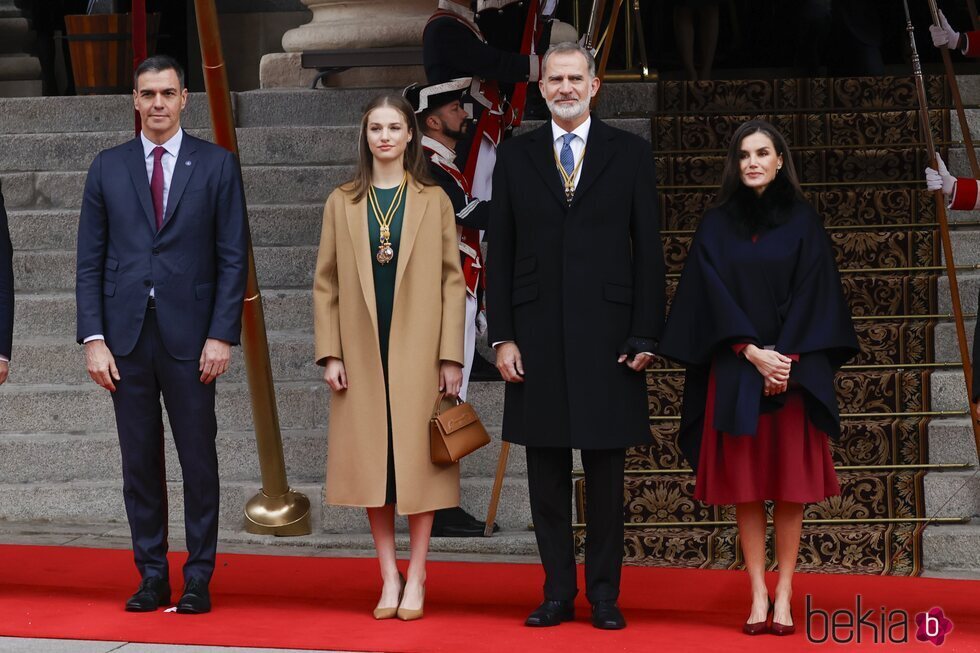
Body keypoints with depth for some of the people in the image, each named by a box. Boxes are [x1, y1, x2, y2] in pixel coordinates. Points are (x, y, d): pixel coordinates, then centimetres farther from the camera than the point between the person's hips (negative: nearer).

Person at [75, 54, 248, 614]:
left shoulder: (217, 165, 3)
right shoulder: (108, 168, 8)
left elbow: (233, 258, 0)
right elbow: (90, 261, 7)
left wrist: (222, 335, -8)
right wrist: (93, 338, -2)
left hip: (189, 335, -2)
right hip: (126, 336, 2)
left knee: (199, 460, 2)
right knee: (140, 463, 6)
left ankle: (199, 580, 11)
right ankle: (152, 577, 15)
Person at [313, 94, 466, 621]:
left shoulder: (433, 201, 3)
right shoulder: (342, 202, 7)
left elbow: (452, 280, 1)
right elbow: (326, 281, 7)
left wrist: (452, 355, -5)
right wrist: (329, 353, -2)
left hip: (417, 350, -2)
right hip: (362, 351, 2)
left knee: (417, 456, 0)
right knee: (370, 460, 3)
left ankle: (416, 578, 8)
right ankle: (389, 578, 11)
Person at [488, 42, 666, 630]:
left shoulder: (631, 154, 4)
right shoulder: (516, 156, 8)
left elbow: (649, 251, 2)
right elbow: (501, 253, 7)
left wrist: (646, 336, -5)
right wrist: (502, 336, -1)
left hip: (606, 333, -1)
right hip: (537, 334, 2)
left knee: (606, 475, 4)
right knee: (547, 474, 6)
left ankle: (604, 594, 13)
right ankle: (558, 593, 14)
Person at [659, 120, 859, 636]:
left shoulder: (802, 221, 4)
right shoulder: (716, 225, 6)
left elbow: (812, 294, -1)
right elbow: (713, 296, -1)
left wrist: (788, 358, -12)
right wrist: (753, 352, -13)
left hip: (793, 367, -1)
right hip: (735, 369, 1)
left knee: (789, 482, 0)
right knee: (745, 483, 0)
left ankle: (784, 594, 4)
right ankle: (758, 594, 4)